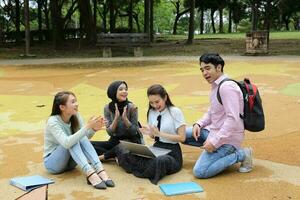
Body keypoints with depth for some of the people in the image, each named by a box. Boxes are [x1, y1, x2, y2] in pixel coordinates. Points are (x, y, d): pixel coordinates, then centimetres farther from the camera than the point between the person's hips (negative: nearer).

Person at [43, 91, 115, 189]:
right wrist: (87, 126, -41)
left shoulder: (75, 116, -7)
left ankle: (100, 171, -36)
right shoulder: (53, 121, -24)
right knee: (72, 141, -31)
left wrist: (94, 129, -28)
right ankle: (90, 174, -44)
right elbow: (66, 143, -38)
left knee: (81, 138, -24)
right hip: (52, 163, -5)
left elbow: (85, 137, -7)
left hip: (70, 161, 5)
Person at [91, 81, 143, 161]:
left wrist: (125, 118, -26)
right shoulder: (107, 108, -5)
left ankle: (103, 156, -15)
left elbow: (134, 132, -11)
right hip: (115, 141, 4)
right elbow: (110, 132, -8)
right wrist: (116, 118, -23)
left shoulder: (131, 107, -13)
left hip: (131, 142, -3)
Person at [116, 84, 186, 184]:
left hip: (172, 152, -3)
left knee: (160, 161, -39)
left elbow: (182, 138, -11)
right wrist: (149, 133, -8)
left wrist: (160, 133, -17)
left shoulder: (175, 112, -8)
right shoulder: (151, 112, 9)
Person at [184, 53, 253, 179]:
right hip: (213, 130, 10)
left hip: (227, 138, -10)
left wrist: (214, 142, -26)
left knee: (199, 172, -18)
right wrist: (199, 124, 1)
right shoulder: (216, 85, 9)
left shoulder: (227, 87, -21)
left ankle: (241, 154, -5)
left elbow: (233, 119, -27)